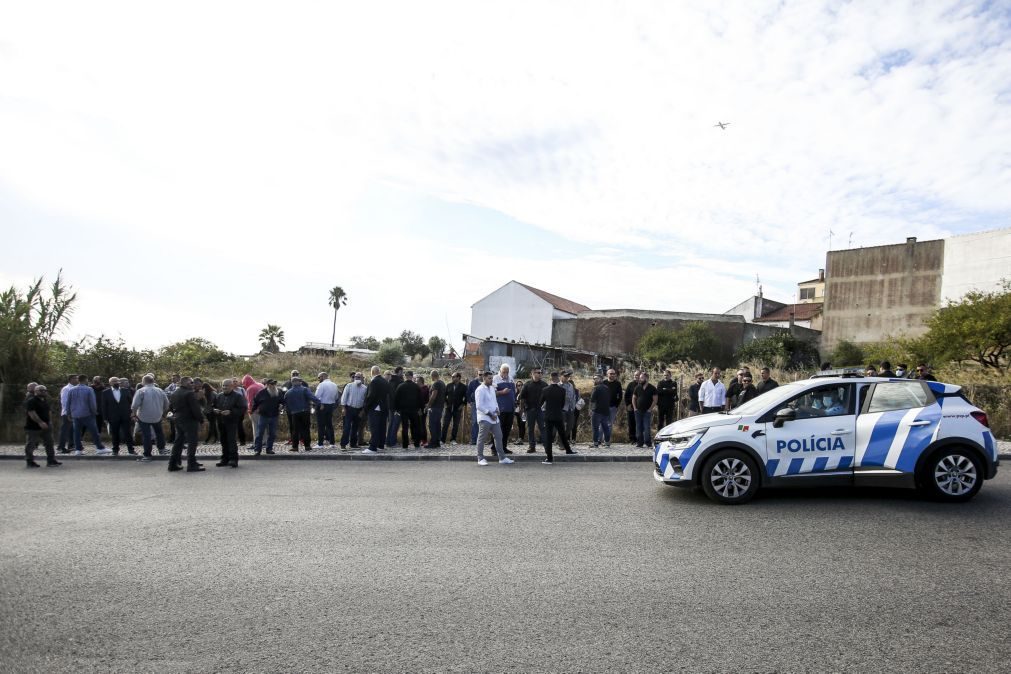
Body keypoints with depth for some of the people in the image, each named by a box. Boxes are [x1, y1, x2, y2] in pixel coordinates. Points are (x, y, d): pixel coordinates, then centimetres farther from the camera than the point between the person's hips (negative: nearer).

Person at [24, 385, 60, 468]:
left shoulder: (45, 400, 14)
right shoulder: (31, 401, -13)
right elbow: (32, 413, -23)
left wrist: (47, 422, 19)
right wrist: (40, 422, -30)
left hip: (45, 427, 8)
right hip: (33, 427, -8)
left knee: (49, 443, 5)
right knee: (31, 445, 3)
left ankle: (51, 460, 9)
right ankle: (30, 462, 14)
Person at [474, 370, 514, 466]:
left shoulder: (492, 388, 15)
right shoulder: (480, 390, -11)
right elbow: (479, 406, -16)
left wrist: (497, 409, 4)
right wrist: (489, 414, -15)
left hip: (494, 417, 8)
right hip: (484, 418, -8)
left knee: (499, 437, 8)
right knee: (482, 439, -2)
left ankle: (502, 458, 14)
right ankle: (480, 459, 5)